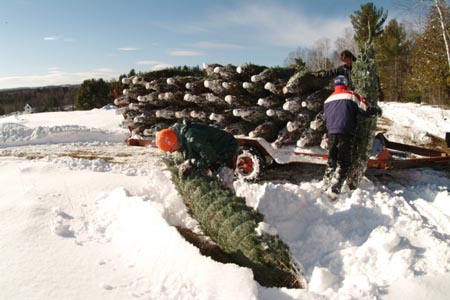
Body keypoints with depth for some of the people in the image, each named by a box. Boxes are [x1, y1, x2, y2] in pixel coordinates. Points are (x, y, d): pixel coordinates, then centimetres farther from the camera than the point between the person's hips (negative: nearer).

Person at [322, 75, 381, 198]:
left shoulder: (328, 99, 16)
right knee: (343, 163, 0)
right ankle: (334, 190, -9)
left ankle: (326, 187, 19)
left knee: (331, 161, 16)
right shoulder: (351, 96, -1)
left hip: (331, 133, 5)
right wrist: (377, 110, 16)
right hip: (345, 133, -5)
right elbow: (367, 109, -4)